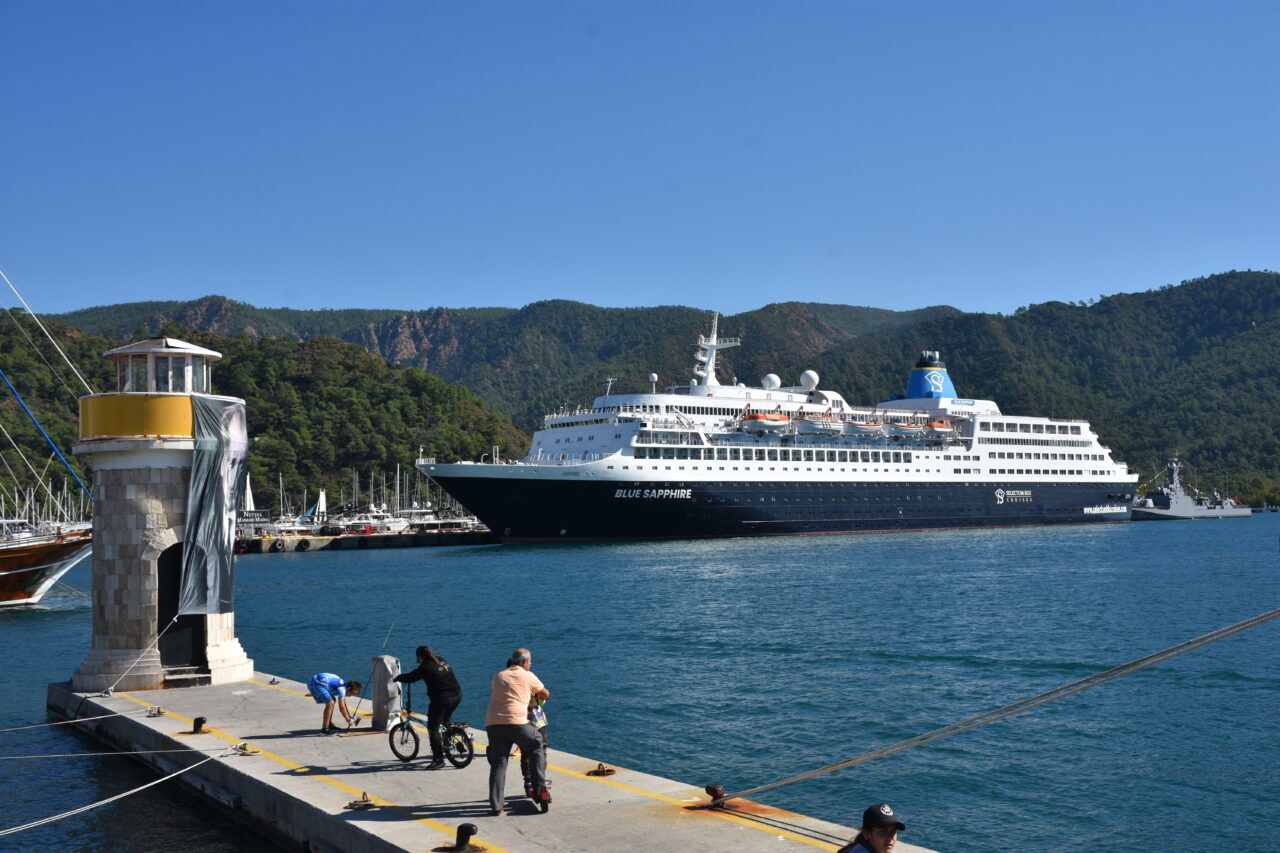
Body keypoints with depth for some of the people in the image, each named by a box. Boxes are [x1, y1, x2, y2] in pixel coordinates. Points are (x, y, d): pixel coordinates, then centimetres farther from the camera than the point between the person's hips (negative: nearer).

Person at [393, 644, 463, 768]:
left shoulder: (425, 667, -10)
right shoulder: (442, 661, 13)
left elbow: (410, 677, -4)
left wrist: (397, 678, 16)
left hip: (441, 700, -8)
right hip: (457, 696, 8)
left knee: (433, 729, 0)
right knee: (446, 721, 33)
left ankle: (438, 759, -4)